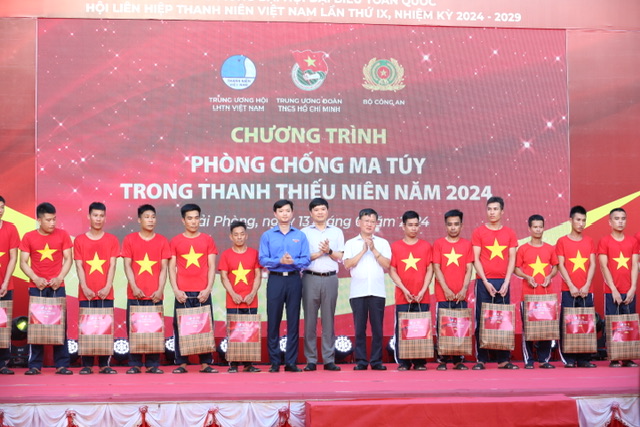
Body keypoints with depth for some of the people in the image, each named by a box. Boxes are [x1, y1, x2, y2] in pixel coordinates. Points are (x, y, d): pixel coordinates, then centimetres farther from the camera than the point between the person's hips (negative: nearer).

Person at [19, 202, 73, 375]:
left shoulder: (62, 235, 3)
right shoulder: (28, 237, 2)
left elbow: (68, 259, 4)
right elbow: (23, 263, 2)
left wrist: (60, 277, -11)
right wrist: (35, 278, -13)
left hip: (57, 287, 0)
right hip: (36, 287, 0)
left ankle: (62, 365, 2)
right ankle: (34, 365, 6)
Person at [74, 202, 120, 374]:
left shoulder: (112, 240, 7)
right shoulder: (80, 240, 6)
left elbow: (112, 265, 1)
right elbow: (79, 266, 1)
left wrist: (107, 287, -11)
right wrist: (84, 287, -11)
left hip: (106, 293, 0)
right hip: (86, 293, 0)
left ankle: (104, 364, 7)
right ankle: (86, 365, 6)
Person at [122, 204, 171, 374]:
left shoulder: (162, 241, 8)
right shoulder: (130, 239, 5)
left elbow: (163, 268, 5)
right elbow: (127, 265, 1)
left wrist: (160, 290, -6)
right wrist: (134, 287, -10)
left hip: (155, 294, 1)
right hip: (135, 294, -1)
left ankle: (153, 365, 7)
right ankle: (134, 365, 7)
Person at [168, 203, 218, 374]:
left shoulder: (207, 240, 8)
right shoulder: (175, 241, 7)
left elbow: (212, 267, 5)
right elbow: (172, 268, 4)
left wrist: (208, 289, -6)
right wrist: (176, 290, -6)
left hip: (203, 292, 0)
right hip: (183, 293, 0)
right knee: (181, 327, -1)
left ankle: (206, 363, 6)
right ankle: (181, 363, 6)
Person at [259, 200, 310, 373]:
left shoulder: (300, 236, 9)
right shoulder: (267, 236, 6)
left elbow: (306, 259, 1)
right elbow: (263, 259, -2)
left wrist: (293, 261, -18)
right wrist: (279, 261, -17)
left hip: (294, 279, 1)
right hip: (275, 279, -1)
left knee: (293, 321, 2)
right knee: (273, 321, -1)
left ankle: (291, 362, 7)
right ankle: (274, 362, 6)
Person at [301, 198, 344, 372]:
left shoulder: (336, 232, 14)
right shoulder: (304, 232, 9)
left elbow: (340, 257, 8)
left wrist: (329, 251, -9)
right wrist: (319, 253, -10)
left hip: (330, 279, 1)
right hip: (311, 278, -1)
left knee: (328, 318, 1)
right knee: (310, 318, -2)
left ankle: (329, 359, 4)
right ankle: (311, 360, 2)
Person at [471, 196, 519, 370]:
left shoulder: (509, 233, 9)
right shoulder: (478, 232, 3)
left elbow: (512, 259, 6)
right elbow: (476, 259, -1)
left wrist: (506, 282, -5)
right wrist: (486, 282, -9)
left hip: (503, 282, 2)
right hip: (484, 282, -2)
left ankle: (504, 359, 8)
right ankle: (481, 359, 3)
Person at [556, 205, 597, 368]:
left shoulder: (589, 241, 11)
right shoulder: (562, 241, 3)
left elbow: (592, 264, 6)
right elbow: (561, 265, -2)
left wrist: (587, 285, -7)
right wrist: (571, 286, -11)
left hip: (586, 291, 2)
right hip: (568, 291, -2)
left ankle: (584, 359, 8)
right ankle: (568, 359, 3)